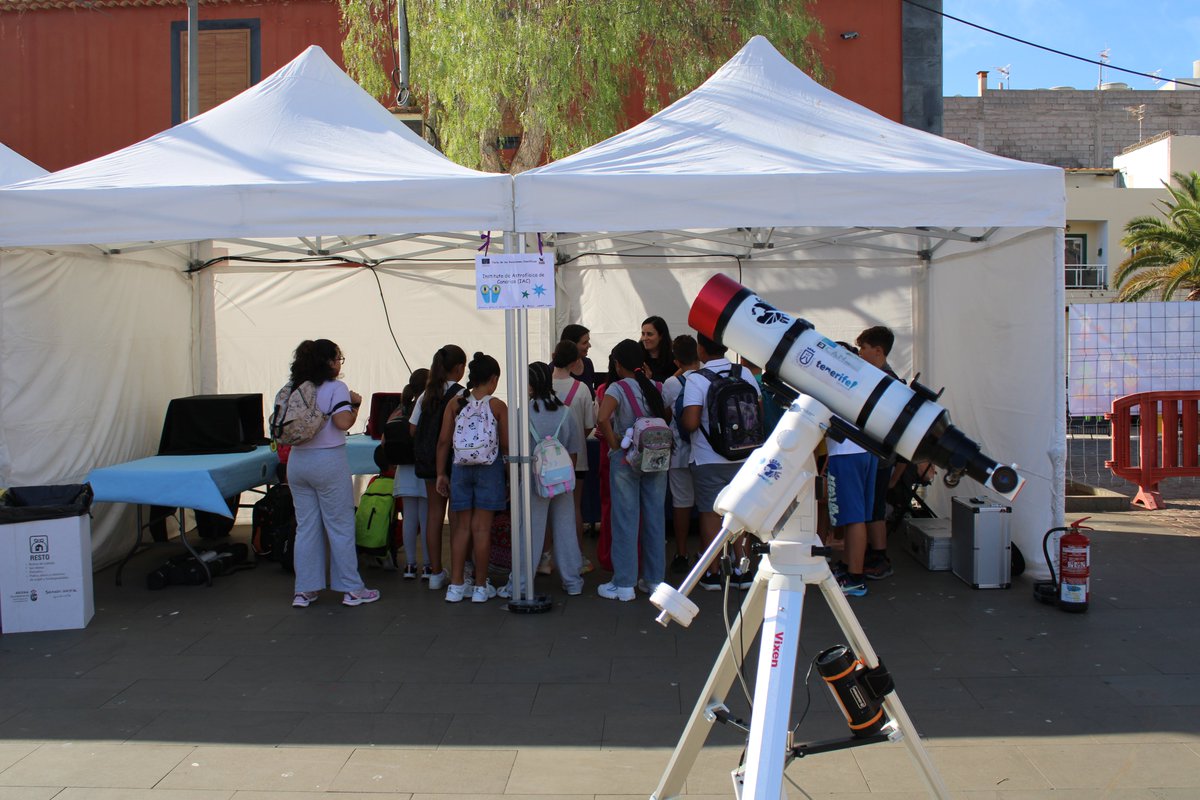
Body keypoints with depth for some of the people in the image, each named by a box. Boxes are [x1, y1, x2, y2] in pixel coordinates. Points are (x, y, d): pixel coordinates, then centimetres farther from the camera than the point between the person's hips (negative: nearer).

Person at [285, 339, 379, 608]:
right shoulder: (335, 388, -8)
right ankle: (351, 589, 9)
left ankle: (304, 590, 14)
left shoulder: (294, 389, 10)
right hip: (328, 462, -6)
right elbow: (343, 422, -19)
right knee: (340, 526, 2)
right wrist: (356, 404, -2)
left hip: (297, 462, 6)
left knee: (306, 526, 10)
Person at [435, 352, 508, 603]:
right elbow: (506, 445, -6)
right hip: (488, 469, -3)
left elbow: (443, 441, 1)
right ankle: (480, 586, 9)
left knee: (461, 526, 10)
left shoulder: (455, 403, 2)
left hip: (461, 467, 3)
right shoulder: (497, 406, -6)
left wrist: (441, 473, 8)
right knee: (482, 527, 2)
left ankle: (456, 585, 13)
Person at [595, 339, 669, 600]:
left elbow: (602, 419, -23)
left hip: (625, 460, -4)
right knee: (655, 518, 10)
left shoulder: (618, 388, -9)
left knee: (625, 520, 2)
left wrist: (614, 445, -12)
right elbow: (669, 417, 6)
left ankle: (624, 584, 6)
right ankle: (655, 580, 19)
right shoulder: (657, 388, 5)